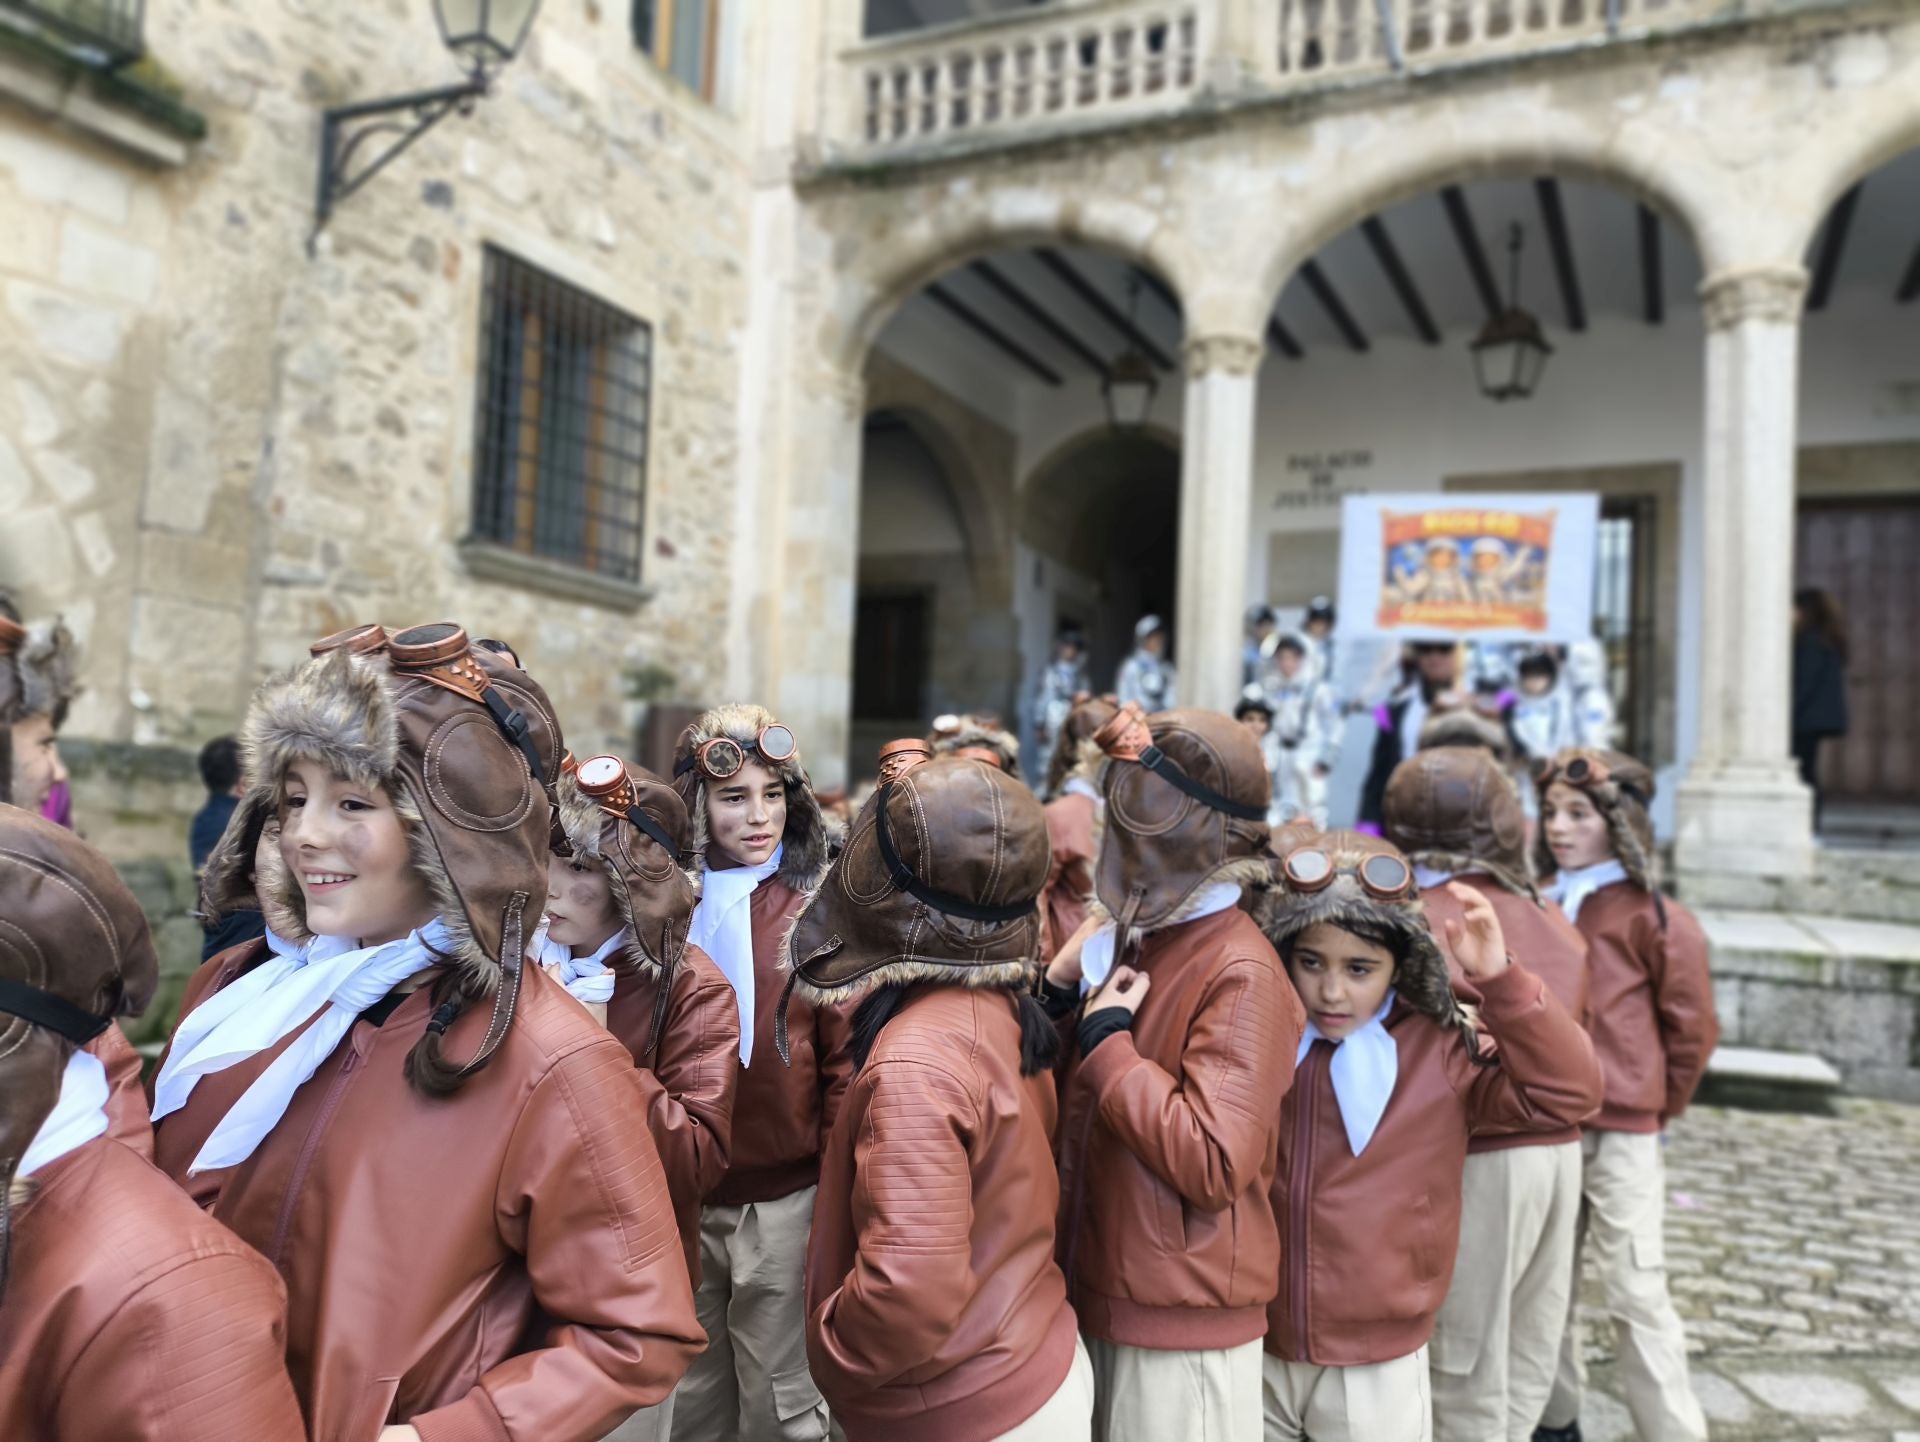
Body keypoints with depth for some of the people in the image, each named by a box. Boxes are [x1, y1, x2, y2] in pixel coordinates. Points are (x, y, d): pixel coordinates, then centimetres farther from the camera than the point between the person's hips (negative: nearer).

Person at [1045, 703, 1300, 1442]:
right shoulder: (1136, 936, 3)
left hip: (1181, 1326, -7)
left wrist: (1106, 1040, -20)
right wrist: (1062, 993, -5)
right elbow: (1071, 1105, 12)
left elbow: (1213, 1164, -27)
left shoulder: (1241, 974, -20)